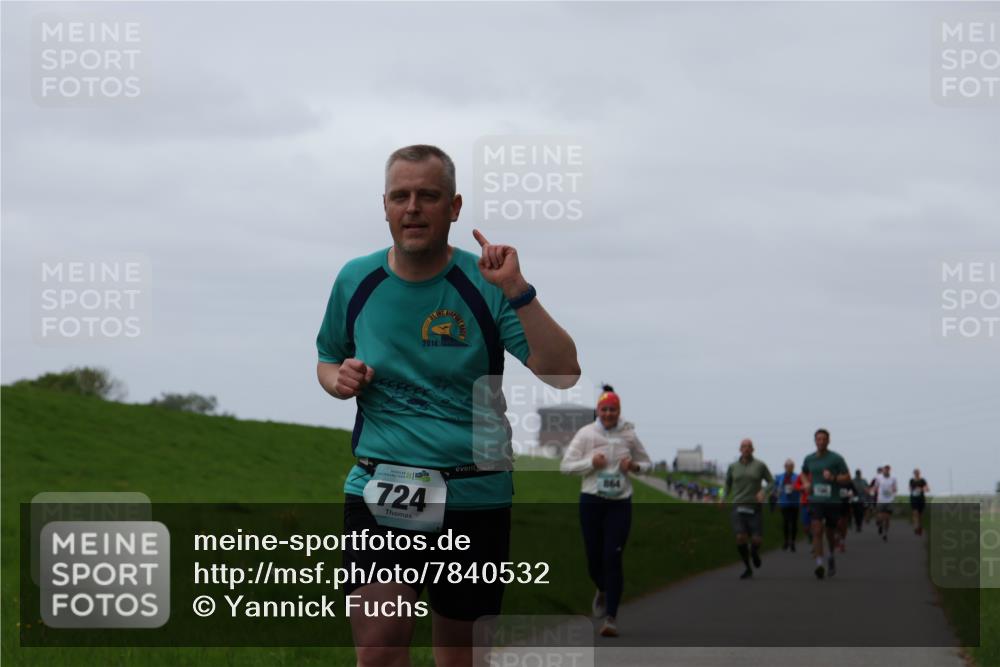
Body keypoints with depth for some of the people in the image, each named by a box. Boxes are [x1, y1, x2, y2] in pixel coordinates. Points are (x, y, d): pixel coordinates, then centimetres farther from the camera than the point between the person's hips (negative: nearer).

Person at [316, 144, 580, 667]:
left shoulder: (485, 283, -4)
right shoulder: (356, 280, 4)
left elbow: (563, 375, -14)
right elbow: (327, 361, 22)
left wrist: (516, 292, -23)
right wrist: (339, 380, -1)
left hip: (474, 496, 0)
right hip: (378, 488, 1)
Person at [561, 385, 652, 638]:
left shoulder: (628, 435, 3)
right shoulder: (586, 434, -1)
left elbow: (647, 463, 14)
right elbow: (566, 465, -2)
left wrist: (634, 466, -8)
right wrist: (591, 462, -17)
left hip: (620, 503, 0)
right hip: (591, 502, 0)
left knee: (613, 558, -10)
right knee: (594, 557, 5)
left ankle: (611, 617, -7)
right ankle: (603, 590, 40)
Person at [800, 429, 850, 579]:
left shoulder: (836, 458, -3)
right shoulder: (809, 459, 7)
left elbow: (847, 477, -2)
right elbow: (804, 473, 27)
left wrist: (833, 478, -19)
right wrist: (806, 483, 6)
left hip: (832, 501, -1)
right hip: (815, 500, 1)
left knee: (830, 533, 11)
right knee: (817, 531, -15)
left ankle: (831, 557, 40)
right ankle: (819, 564, -19)